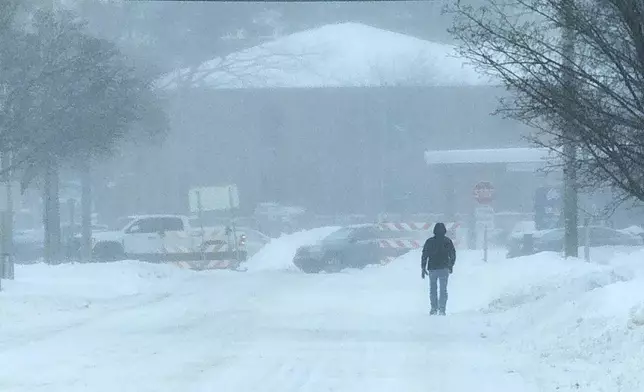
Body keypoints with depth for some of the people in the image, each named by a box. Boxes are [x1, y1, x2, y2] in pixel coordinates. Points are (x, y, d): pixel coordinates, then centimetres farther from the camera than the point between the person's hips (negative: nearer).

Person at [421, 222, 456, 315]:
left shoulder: (429, 241, -2)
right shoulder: (448, 241, -1)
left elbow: (424, 255, -2)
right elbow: (453, 255, 6)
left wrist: (423, 268, 3)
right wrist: (451, 266, 20)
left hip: (432, 269, 0)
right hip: (444, 269, 0)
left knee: (433, 289, 13)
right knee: (443, 289, 4)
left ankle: (434, 308, 9)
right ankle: (442, 309, -6)